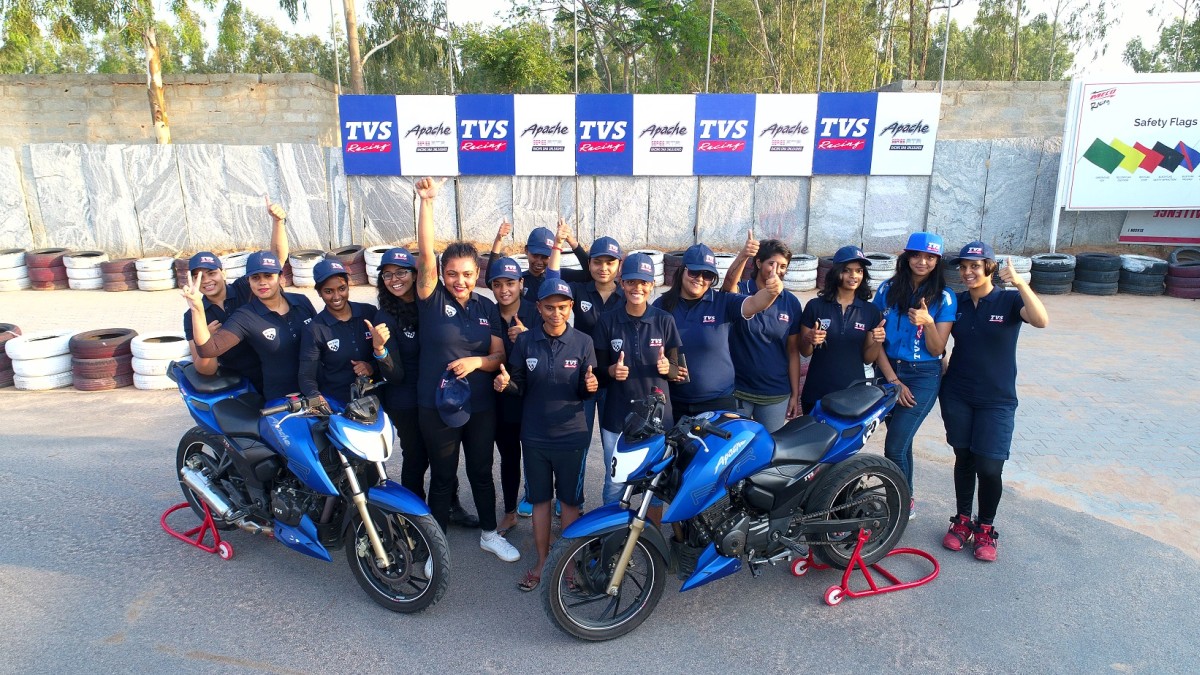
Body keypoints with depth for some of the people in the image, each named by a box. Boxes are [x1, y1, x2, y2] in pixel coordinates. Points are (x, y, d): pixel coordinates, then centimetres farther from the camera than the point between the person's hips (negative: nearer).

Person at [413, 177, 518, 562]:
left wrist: (476, 361, -19)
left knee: (482, 472, 16)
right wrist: (427, 201, -30)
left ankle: (489, 534, 34)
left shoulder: (486, 308, 2)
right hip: (436, 404, -3)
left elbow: (499, 355, 3)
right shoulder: (432, 299, -8)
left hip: (481, 405, 3)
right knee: (442, 476, 11)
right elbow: (426, 254, -22)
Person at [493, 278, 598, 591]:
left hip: (571, 436, -1)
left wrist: (590, 386, -22)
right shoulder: (525, 341, -3)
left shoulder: (583, 342, -4)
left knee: (570, 501, 10)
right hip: (535, 436, 1)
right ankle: (542, 562, 30)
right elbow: (520, 387, 1)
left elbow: (584, 391, 0)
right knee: (539, 499, 13)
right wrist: (506, 384, -20)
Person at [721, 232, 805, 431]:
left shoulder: (791, 303, 1)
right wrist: (742, 256, -50)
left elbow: (793, 351, 4)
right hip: (737, 391, -2)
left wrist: (795, 394, 4)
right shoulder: (741, 291, -6)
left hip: (776, 395, 2)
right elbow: (729, 283, -32)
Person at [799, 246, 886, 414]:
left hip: (853, 393, 1)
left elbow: (867, 358, 4)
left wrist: (878, 342, -15)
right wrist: (809, 340, -19)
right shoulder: (815, 306, -5)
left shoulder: (871, 311, 1)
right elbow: (804, 352, 1)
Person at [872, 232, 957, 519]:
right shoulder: (887, 290, 0)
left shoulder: (944, 297, -4)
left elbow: (937, 349, -7)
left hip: (923, 377, -3)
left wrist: (928, 322, -27)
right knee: (901, 441, 13)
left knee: (894, 446, -10)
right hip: (888, 371, 3)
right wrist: (893, 380, -7)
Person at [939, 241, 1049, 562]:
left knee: (989, 467, -3)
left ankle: (985, 529, 18)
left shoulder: (1009, 301, -7)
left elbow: (1041, 321, -27)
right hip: (957, 396, 3)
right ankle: (962, 521, 27)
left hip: (996, 400, -2)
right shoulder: (956, 302, 3)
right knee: (963, 458, 11)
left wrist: (1021, 284, -36)